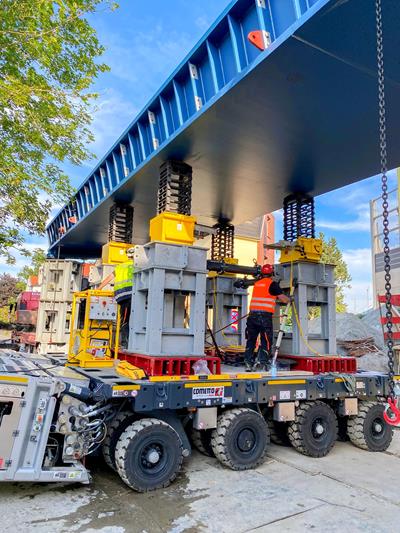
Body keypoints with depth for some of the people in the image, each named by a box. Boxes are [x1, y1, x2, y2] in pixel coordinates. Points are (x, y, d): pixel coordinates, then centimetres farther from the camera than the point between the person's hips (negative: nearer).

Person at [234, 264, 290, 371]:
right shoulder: (273, 284, 0)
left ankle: (248, 363, 13)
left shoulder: (257, 283, 14)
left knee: (251, 340, 13)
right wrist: (289, 299, 20)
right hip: (265, 315, -5)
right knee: (266, 341, 0)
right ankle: (262, 362, -10)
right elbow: (284, 299, 0)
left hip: (252, 315, 5)